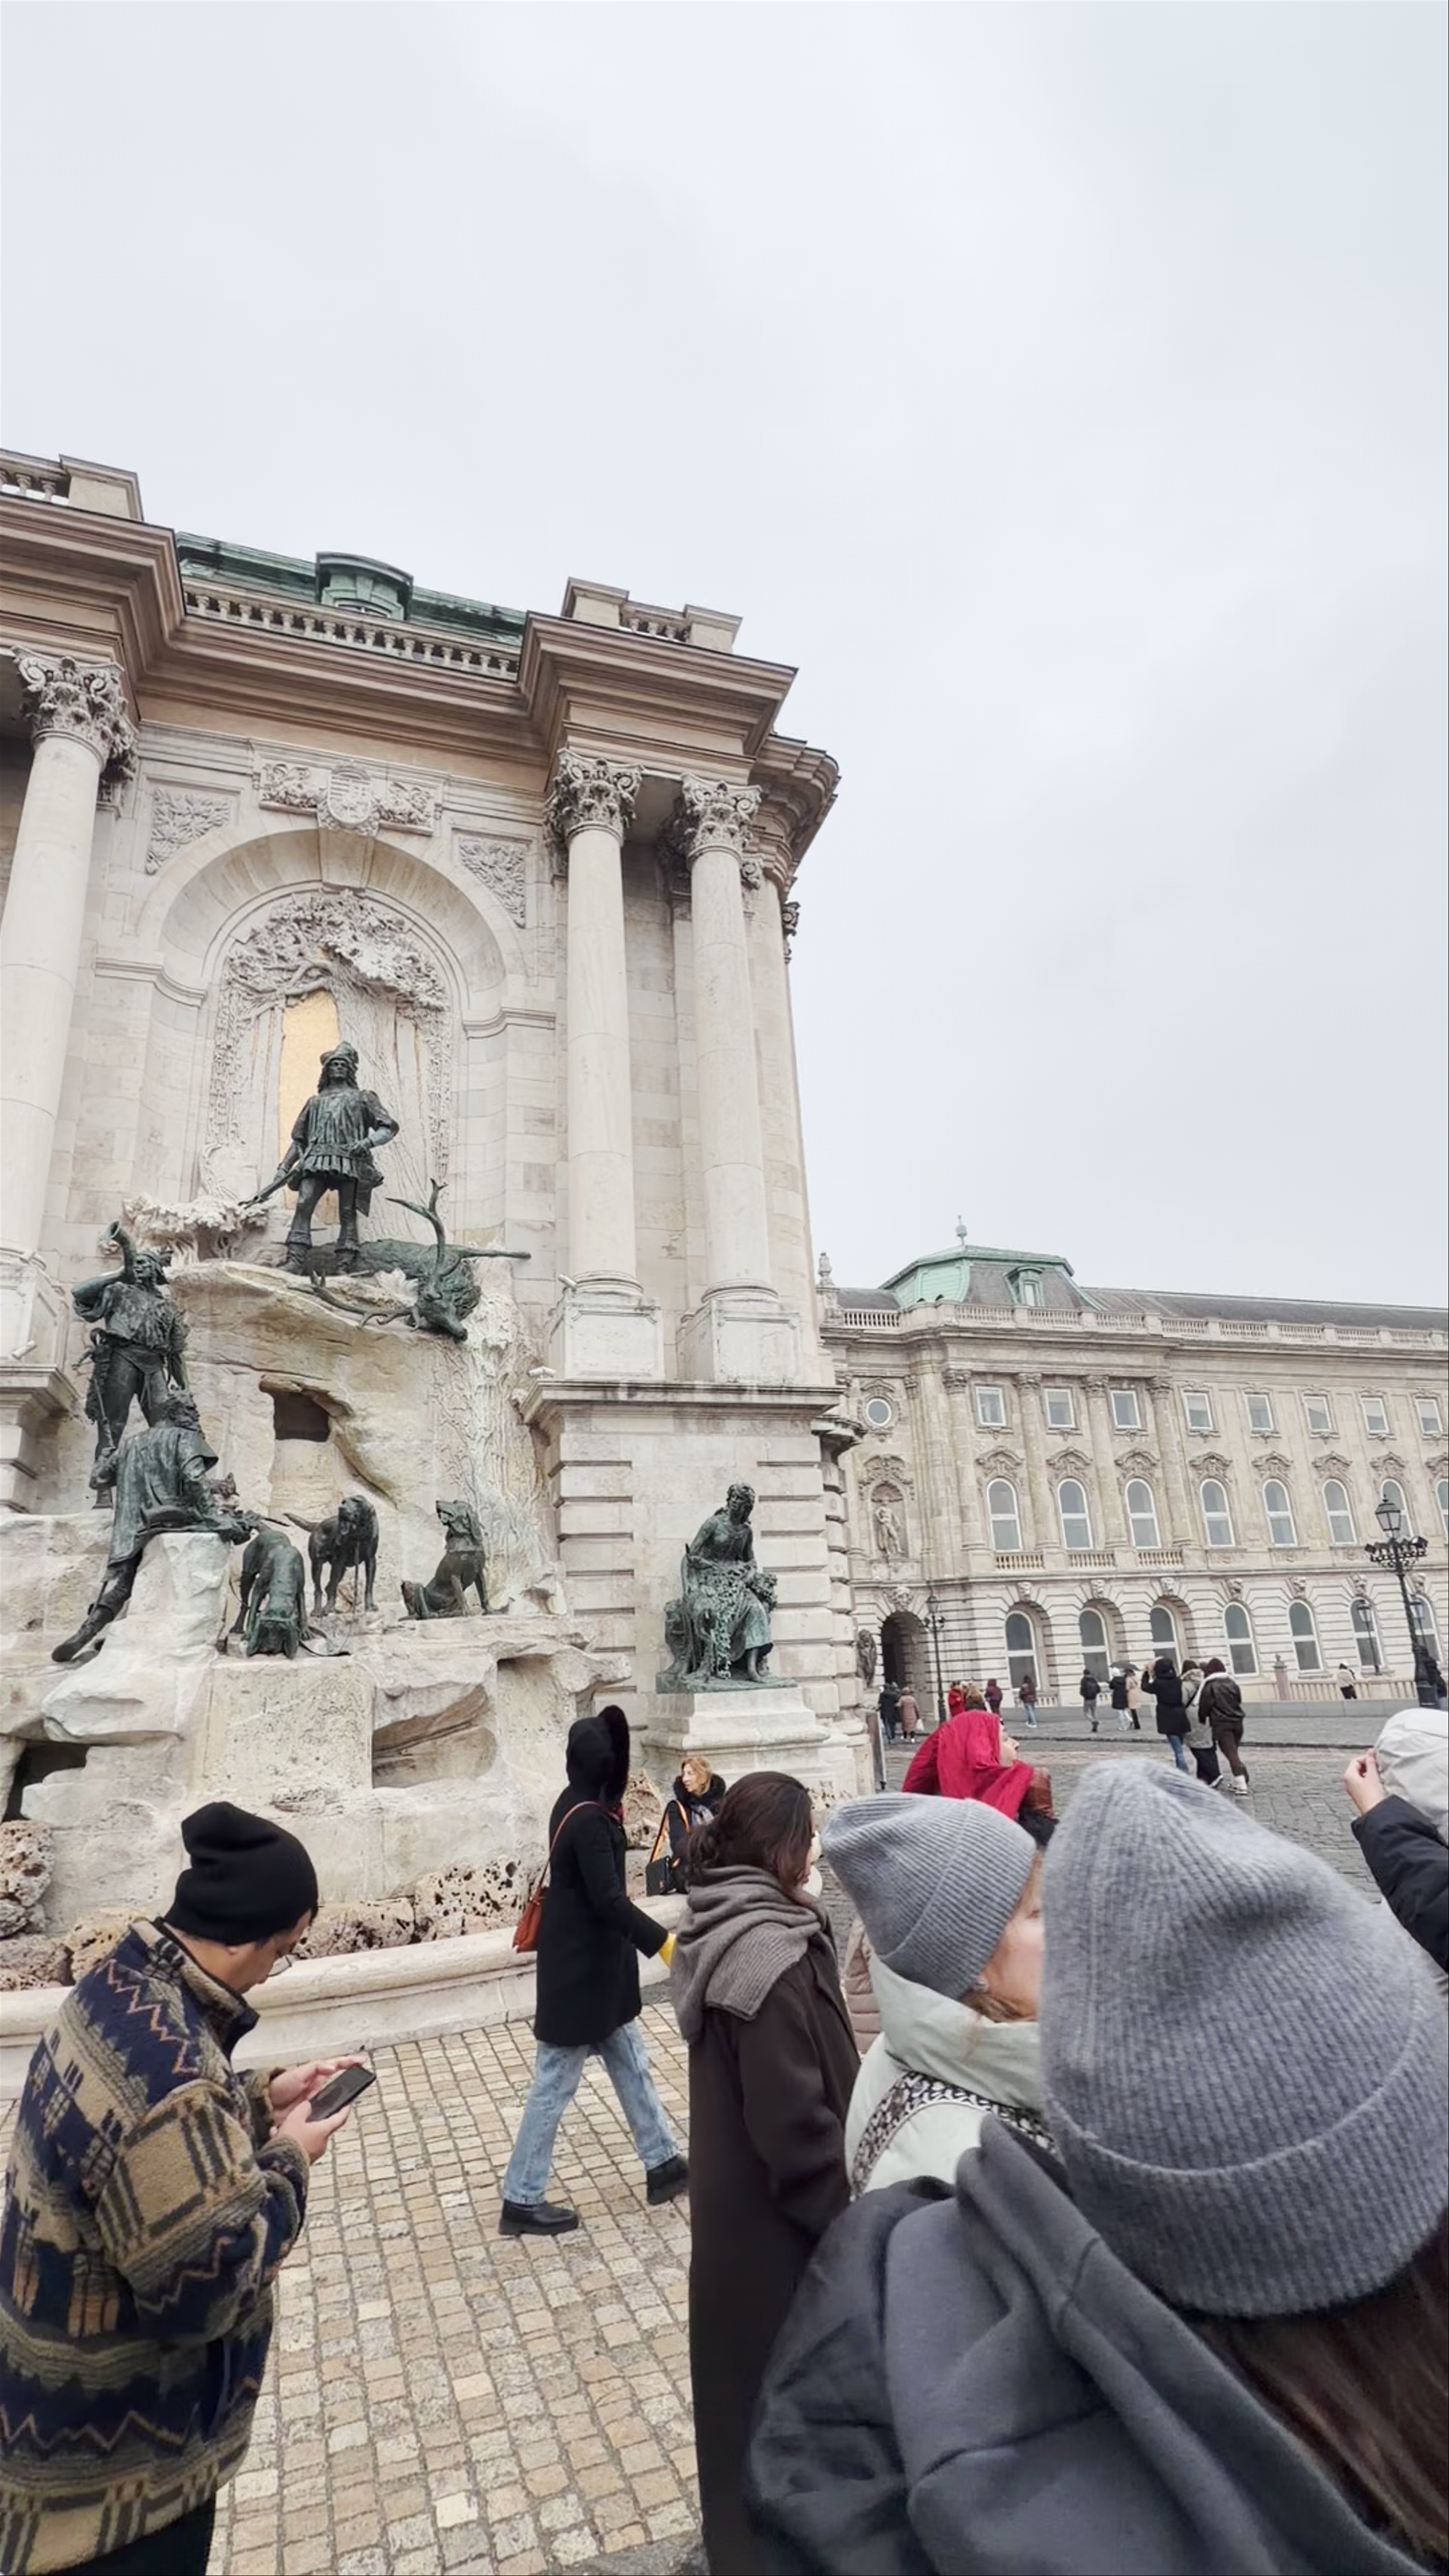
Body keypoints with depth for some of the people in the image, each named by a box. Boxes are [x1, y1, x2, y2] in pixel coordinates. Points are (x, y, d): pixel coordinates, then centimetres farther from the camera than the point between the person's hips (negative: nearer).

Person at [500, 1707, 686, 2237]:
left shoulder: (578, 1807, 2)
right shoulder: (588, 1821, -26)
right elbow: (609, 1900, -29)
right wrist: (663, 1941, -28)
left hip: (594, 1965, 10)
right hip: (578, 1971, -10)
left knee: (631, 2066, 19)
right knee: (555, 2084, 6)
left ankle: (662, 2165, 32)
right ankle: (521, 2201, 21)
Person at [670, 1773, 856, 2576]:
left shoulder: (728, 1932, -1)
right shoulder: (770, 1958, -30)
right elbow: (796, 2121, -25)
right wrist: (847, 2220, -14)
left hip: (737, 2203, 9)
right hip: (777, 2222, -9)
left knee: (749, 2373, 26)